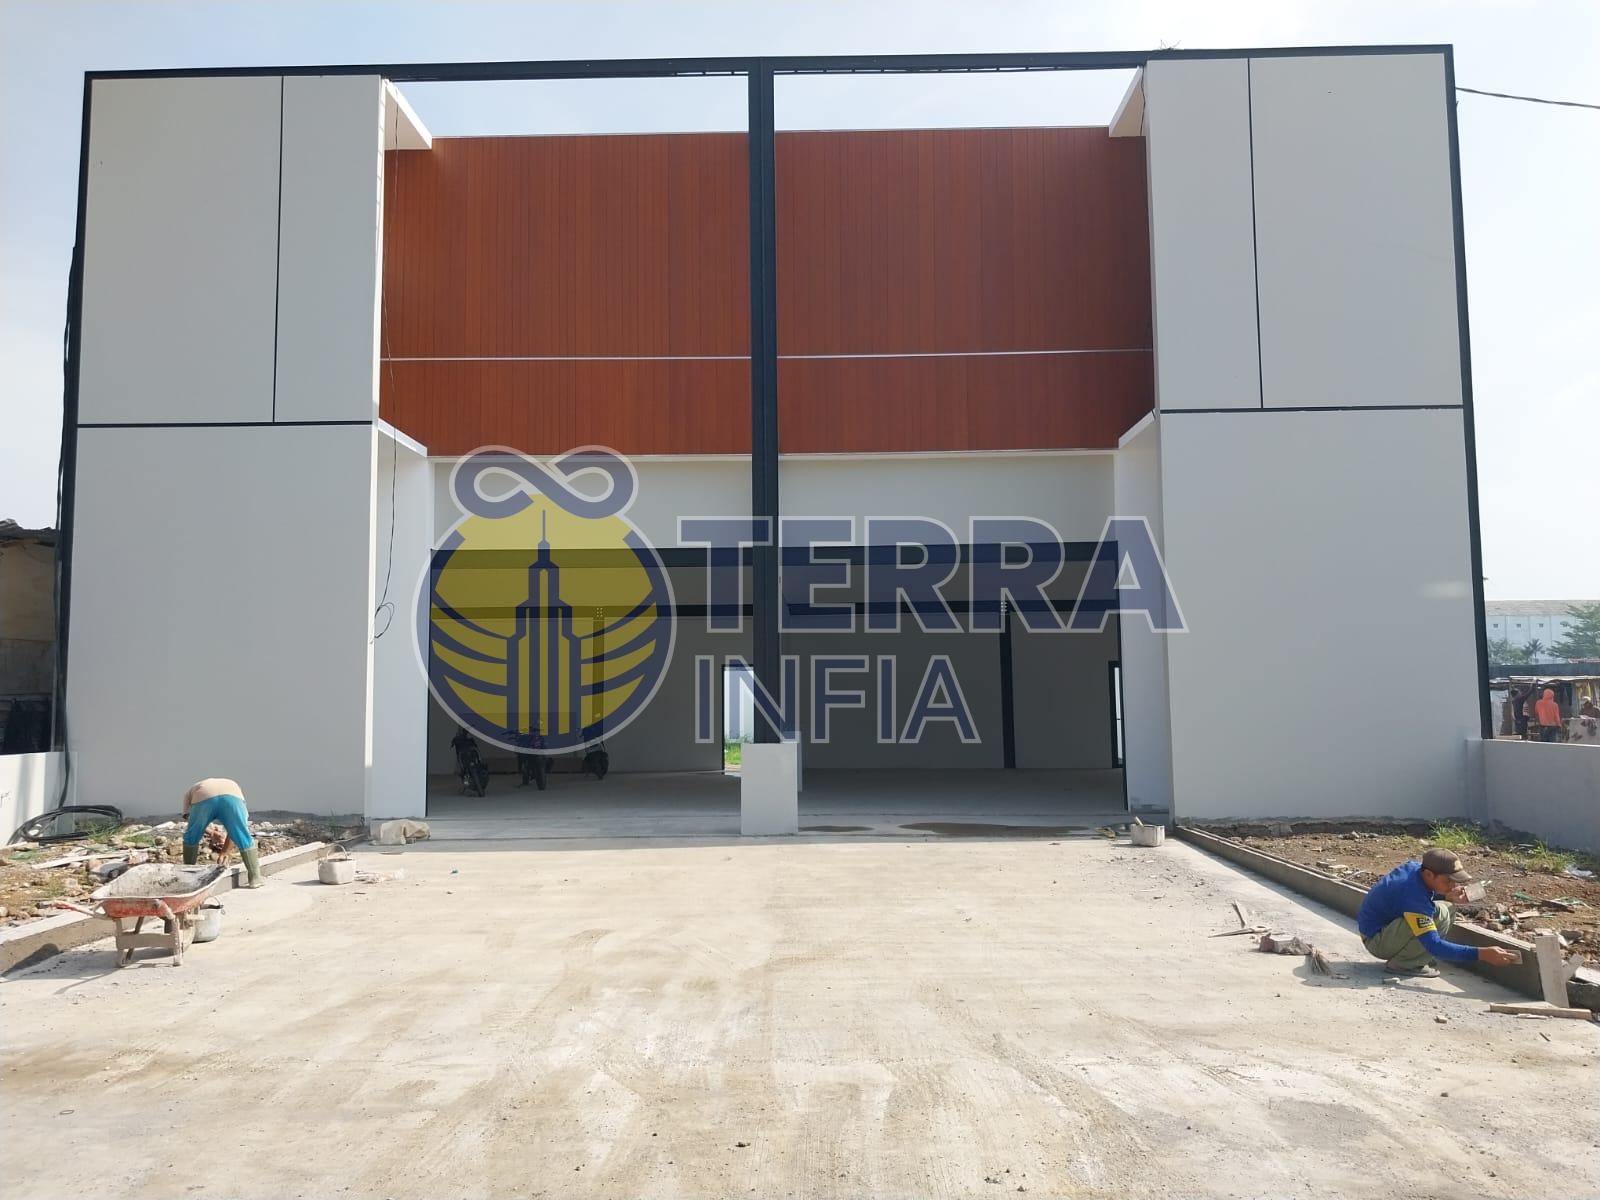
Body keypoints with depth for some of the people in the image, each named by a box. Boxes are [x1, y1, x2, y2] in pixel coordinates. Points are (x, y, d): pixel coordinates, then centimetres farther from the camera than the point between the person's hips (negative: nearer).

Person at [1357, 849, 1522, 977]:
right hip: (1376, 940, -10)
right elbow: (1435, 946, -33)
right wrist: (1482, 954, -35)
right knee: (1439, 914, -26)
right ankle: (1402, 963, -11)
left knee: (1448, 907, 5)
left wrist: (1448, 896, -2)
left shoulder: (1415, 866, -7)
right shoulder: (1413, 894, -33)